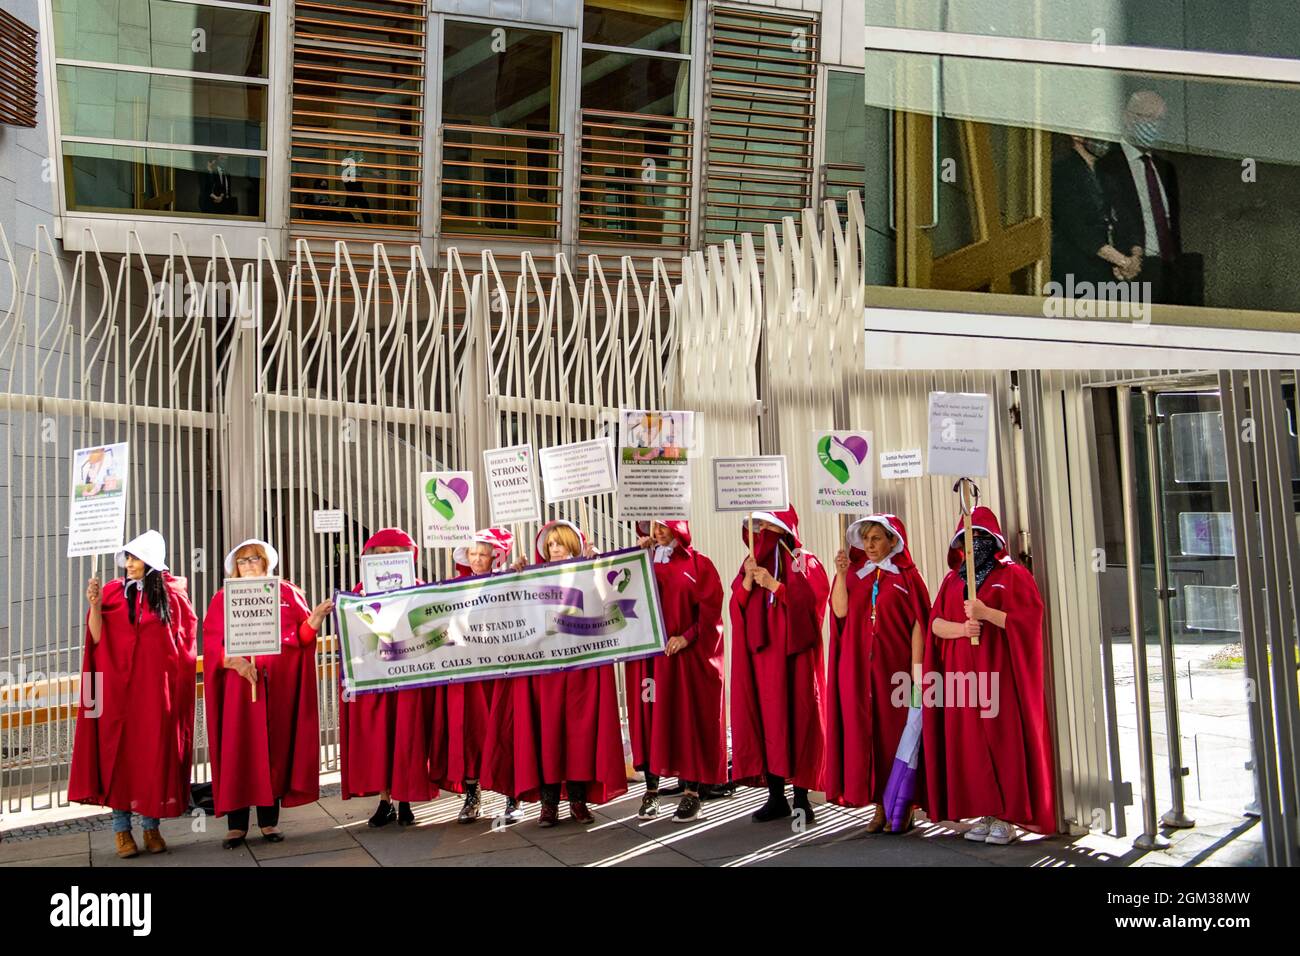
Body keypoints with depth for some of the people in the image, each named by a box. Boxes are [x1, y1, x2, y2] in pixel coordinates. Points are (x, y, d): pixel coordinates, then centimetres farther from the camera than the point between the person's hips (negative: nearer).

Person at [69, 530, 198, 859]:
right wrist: (95, 606, -14)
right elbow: (97, 639, -3)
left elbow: (184, 639, 10)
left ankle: (151, 826, 13)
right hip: (119, 687, 0)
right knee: (119, 751, 2)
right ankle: (121, 828, 10)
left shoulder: (171, 594, 4)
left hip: (156, 688, 0)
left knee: (154, 752, 3)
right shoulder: (113, 592, 3)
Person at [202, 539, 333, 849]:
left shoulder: (288, 594, 11)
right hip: (239, 686, -1)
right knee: (239, 750, -2)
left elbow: (303, 636, 6)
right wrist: (234, 661, -18)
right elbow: (212, 642, -1)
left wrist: (315, 619, -14)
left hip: (280, 684, 1)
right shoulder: (223, 599, 9)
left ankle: (269, 820, 10)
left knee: (276, 748, 3)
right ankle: (236, 824, 4)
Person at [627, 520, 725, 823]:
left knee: (687, 717, -1)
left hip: (686, 655, -3)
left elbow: (710, 608, -5)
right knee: (649, 715, 2)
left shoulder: (697, 564, 2)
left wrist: (687, 637, -16)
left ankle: (691, 792, 6)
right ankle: (651, 790, 10)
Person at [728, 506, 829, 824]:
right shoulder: (752, 563, 16)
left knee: (798, 718, -5)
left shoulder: (806, 562, 3)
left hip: (794, 653, -4)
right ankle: (776, 797, 10)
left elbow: (812, 602, -8)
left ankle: (801, 797, 4)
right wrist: (747, 581, -7)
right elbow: (738, 606, 11)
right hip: (760, 653, 4)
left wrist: (774, 585, -15)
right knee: (766, 719, 1)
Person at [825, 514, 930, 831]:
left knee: (897, 732, 1)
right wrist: (841, 574, -12)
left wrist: (916, 668, -10)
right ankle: (879, 807, 11)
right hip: (858, 668, 3)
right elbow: (840, 610, -4)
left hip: (894, 666, -3)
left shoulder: (907, 576, 1)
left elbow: (918, 623, -4)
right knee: (864, 732, 2)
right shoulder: (855, 575, 10)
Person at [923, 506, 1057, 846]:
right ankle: (986, 815, 10)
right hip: (962, 674, 4)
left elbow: (1029, 619, -8)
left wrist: (986, 613, -17)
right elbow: (935, 623, 7)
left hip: (999, 672, -4)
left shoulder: (1013, 575, 3)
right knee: (970, 745, 3)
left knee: (1004, 740, -5)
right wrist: (961, 628, -13)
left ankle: (1008, 817, 2)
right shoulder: (952, 580, 16)